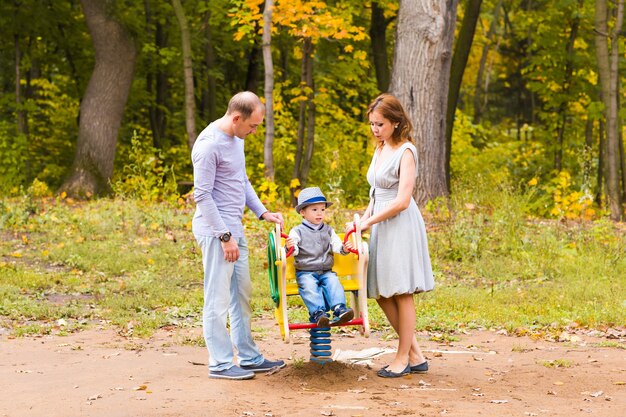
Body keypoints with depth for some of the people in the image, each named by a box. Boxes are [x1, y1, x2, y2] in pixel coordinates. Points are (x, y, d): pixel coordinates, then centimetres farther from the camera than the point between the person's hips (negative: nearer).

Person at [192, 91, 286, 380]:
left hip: (234, 228, 10)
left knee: (241, 294, 14)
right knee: (218, 299, -3)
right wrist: (224, 236, -18)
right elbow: (202, 196, -18)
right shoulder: (209, 145, -18)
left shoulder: (236, 138, 10)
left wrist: (263, 212, 13)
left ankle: (249, 357, 21)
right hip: (216, 230, -10)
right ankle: (220, 363, 4)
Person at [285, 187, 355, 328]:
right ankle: (318, 312, -43)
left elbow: (336, 245, 6)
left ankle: (339, 309, -37)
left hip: (326, 271, 3)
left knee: (334, 283, -25)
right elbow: (294, 251, -7)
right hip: (305, 272, -3)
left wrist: (344, 248, -16)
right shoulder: (297, 232, 2)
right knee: (309, 287, -31)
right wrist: (290, 247, -30)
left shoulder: (328, 231, 16)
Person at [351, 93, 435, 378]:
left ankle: (403, 359, 7)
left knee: (401, 293, -2)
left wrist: (368, 222, -18)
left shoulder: (406, 152, -12)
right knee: (381, 293, 9)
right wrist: (365, 217, 8)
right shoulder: (380, 150, 14)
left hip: (400, 225, -9)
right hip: (381, 226, 9)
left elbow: (402, 200, -19)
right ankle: (415, 355, 16)